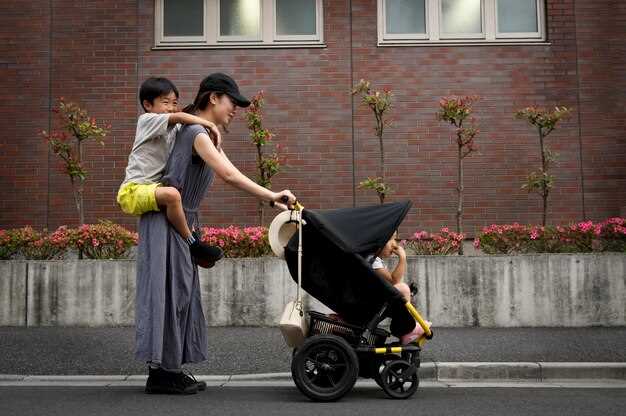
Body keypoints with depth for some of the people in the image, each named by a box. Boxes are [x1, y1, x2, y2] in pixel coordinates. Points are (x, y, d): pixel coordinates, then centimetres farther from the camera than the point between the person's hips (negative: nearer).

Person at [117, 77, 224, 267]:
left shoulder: (173, 129, 16)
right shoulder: (147, 120, -7)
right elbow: (179, 117, -20)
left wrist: (209, 130, -9)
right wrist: (210, 124, -19)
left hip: (150, 189, 9)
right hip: (133, 190, -9)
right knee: (172, 194, -35)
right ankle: (192, 243, -21)